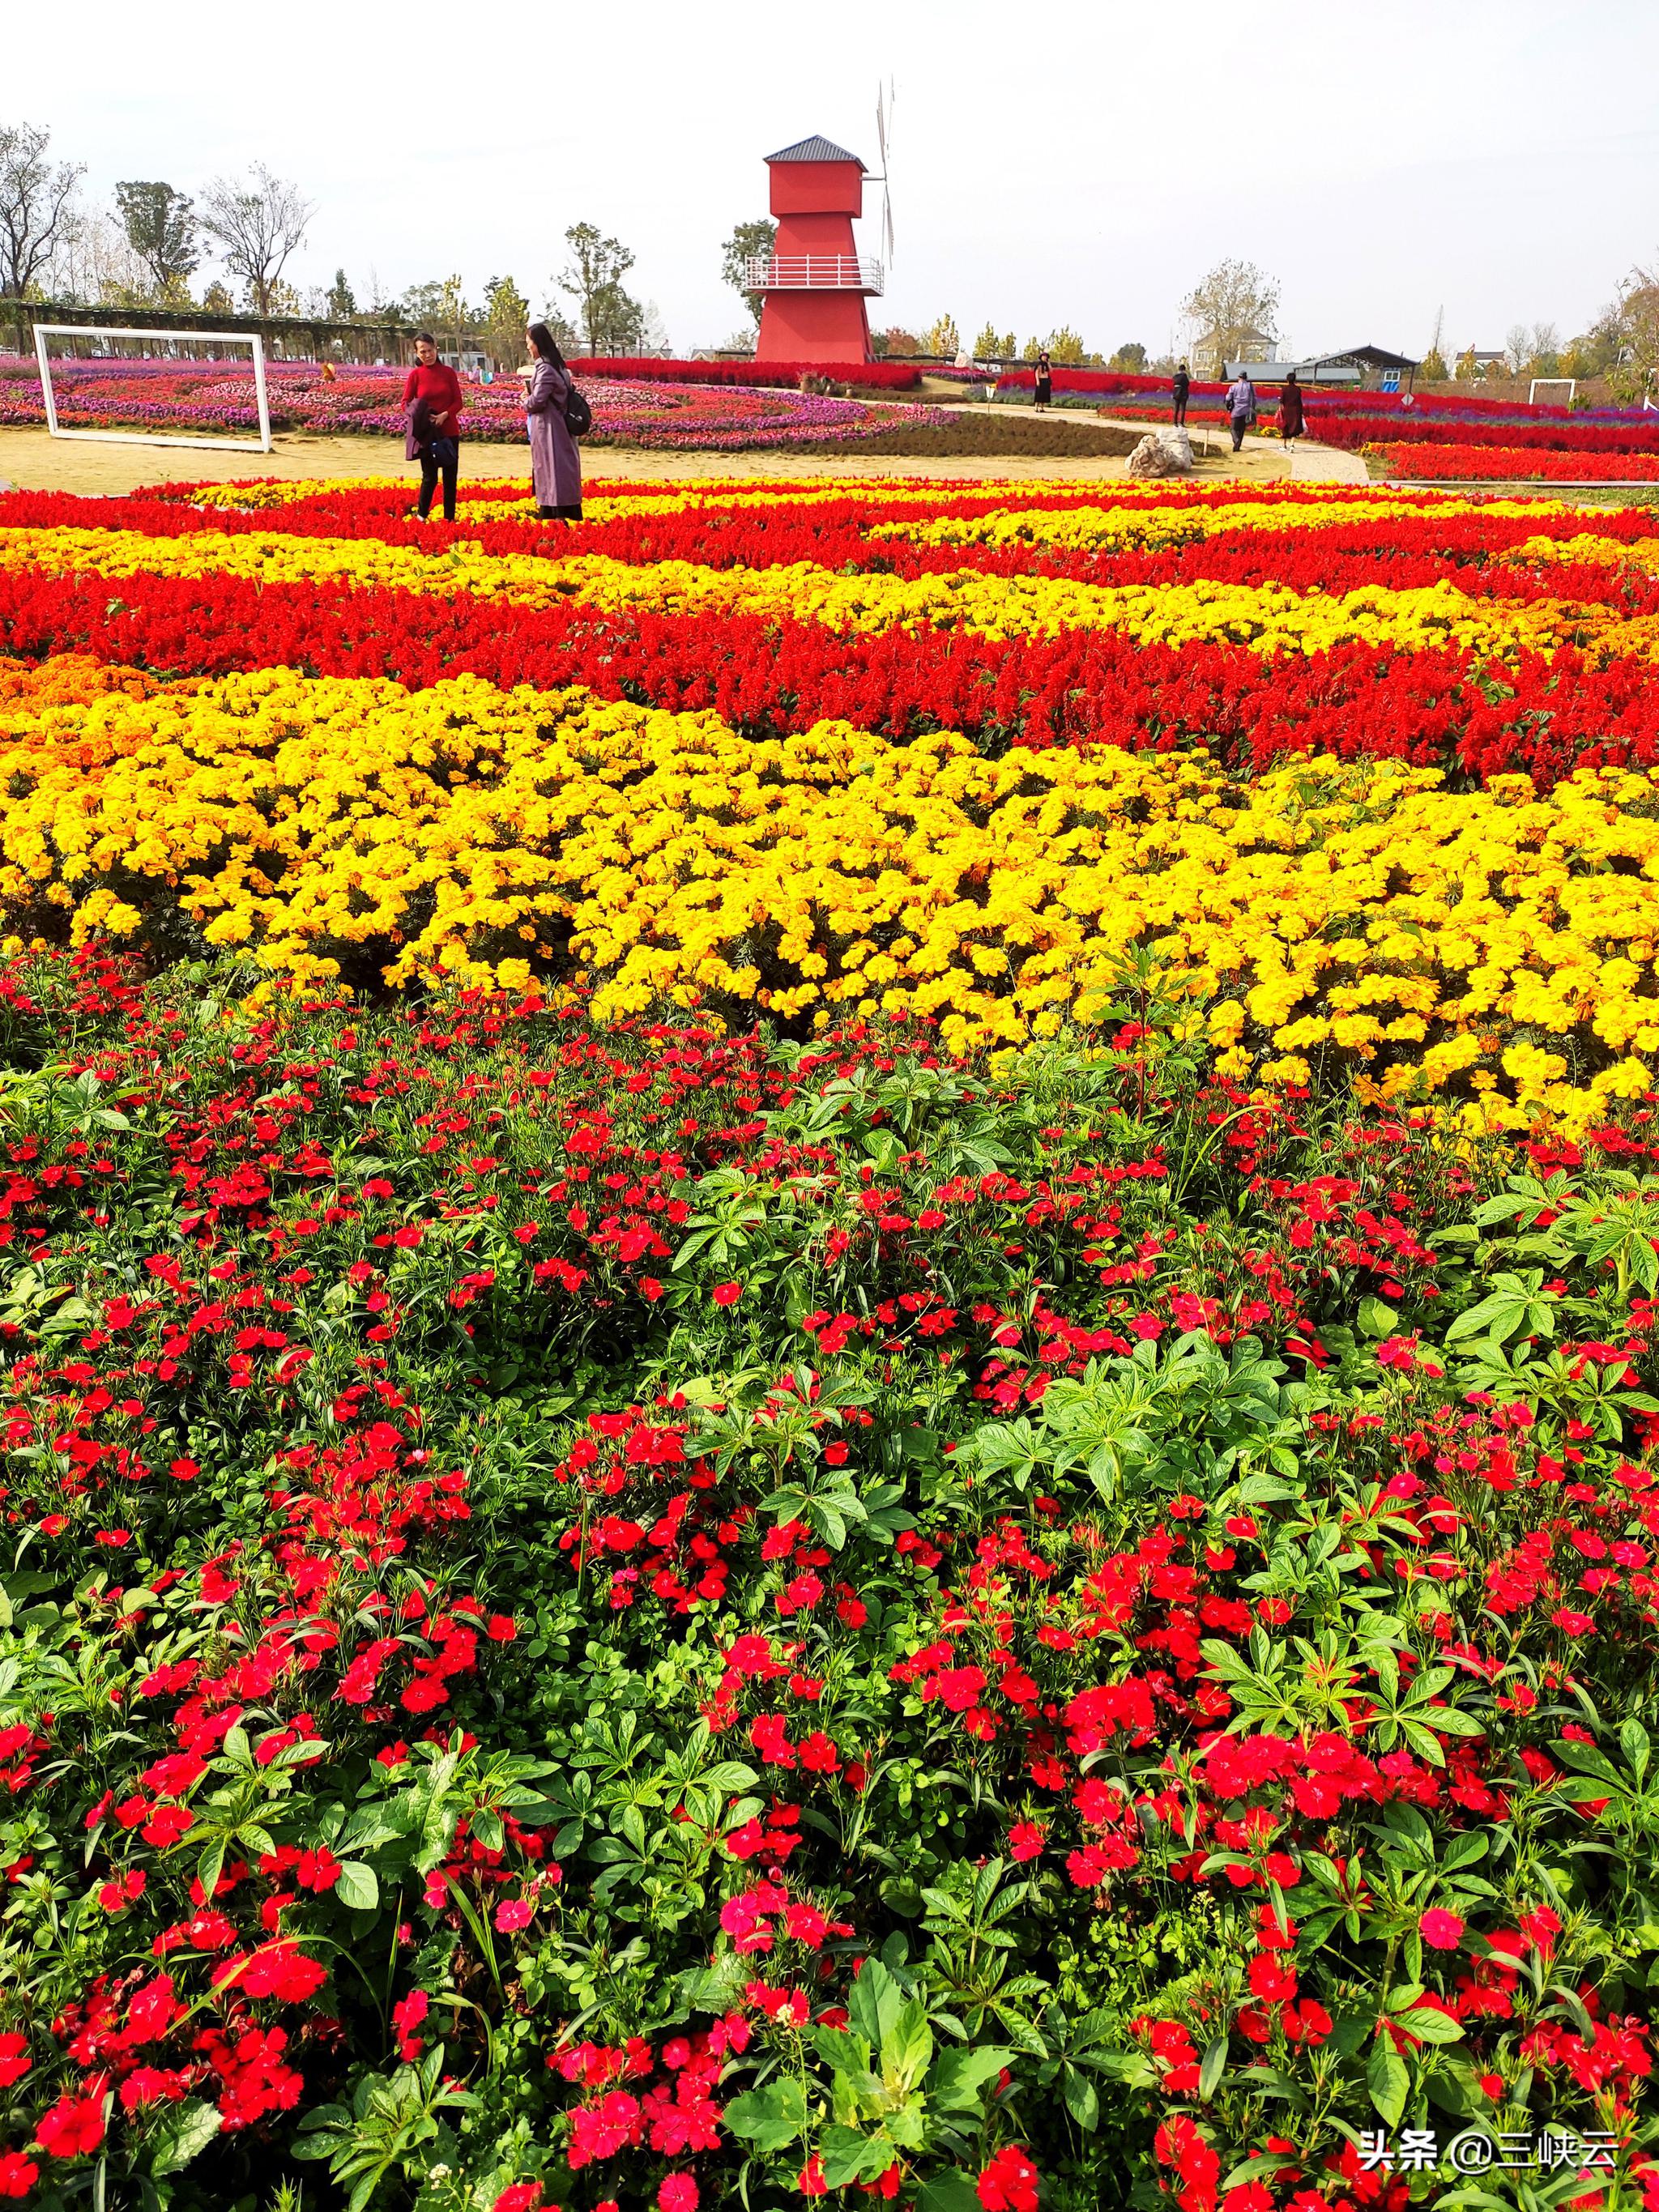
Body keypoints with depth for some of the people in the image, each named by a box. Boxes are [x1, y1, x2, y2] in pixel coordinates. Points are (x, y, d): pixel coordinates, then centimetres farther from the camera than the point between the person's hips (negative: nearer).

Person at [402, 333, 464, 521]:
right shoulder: (415, 375, -1)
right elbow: (406, 404, 0)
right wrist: (420, 417, -18)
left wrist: (445, 415, -15)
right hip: (427, 433, -2)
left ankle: (449, 518, 14)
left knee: (450, 476, 5)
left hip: (449, 431, 2)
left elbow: (459, 401, 2)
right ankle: (421, 516, 14)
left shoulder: (448, 372, 3)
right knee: (430, 477, -2)